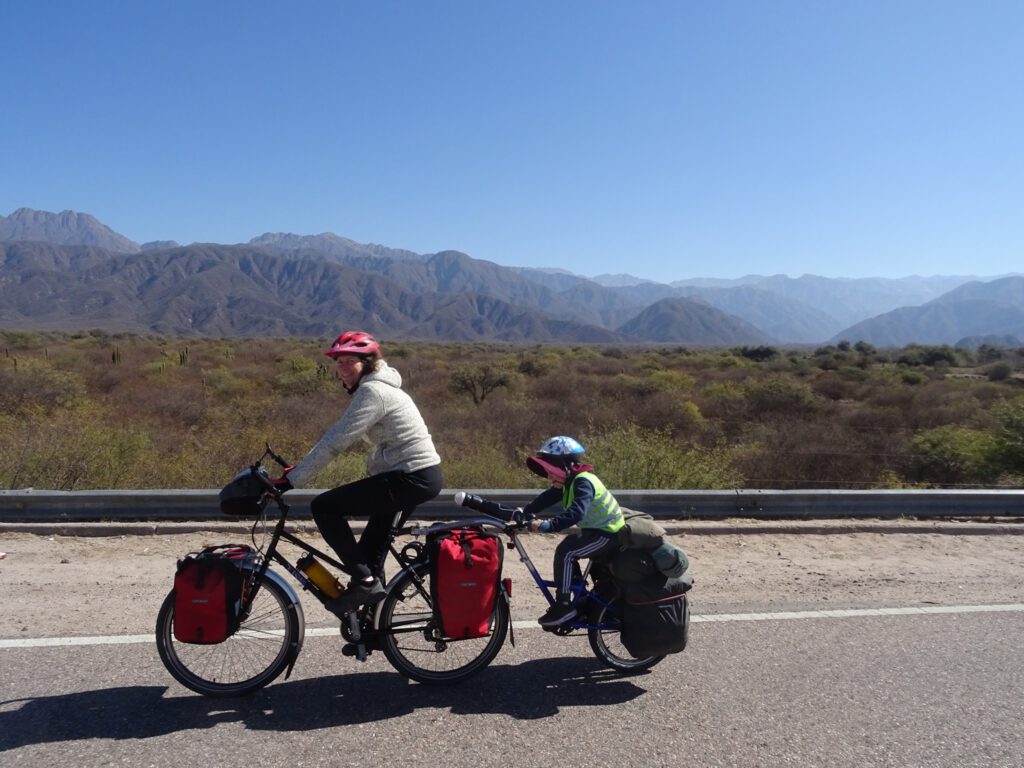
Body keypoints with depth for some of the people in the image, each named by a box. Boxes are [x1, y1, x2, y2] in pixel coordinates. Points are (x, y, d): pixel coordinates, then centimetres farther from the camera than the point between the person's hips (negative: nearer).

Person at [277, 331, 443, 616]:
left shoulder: (372, 392, -16)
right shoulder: (376, 386, 15)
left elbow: (334, 442, -21)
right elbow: (337, 435, 20)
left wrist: (290, 481, -17)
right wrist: (299, 467, 14)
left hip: (411, 478, -11)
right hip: (424, 475, 11)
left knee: (324, 507, -9)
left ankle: (365, 581, -6)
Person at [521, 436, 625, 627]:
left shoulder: (583, 482, -24)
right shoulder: (569, 481, 5)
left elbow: (576, 512, -39)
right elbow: (547, 498, 4)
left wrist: (547, 525, -44)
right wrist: (525, 511, -9)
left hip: (608, 534, -10)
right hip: (595, 530, 10)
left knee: (565, 552, -18)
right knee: (567, 550, 16)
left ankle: (563, 605, -12)